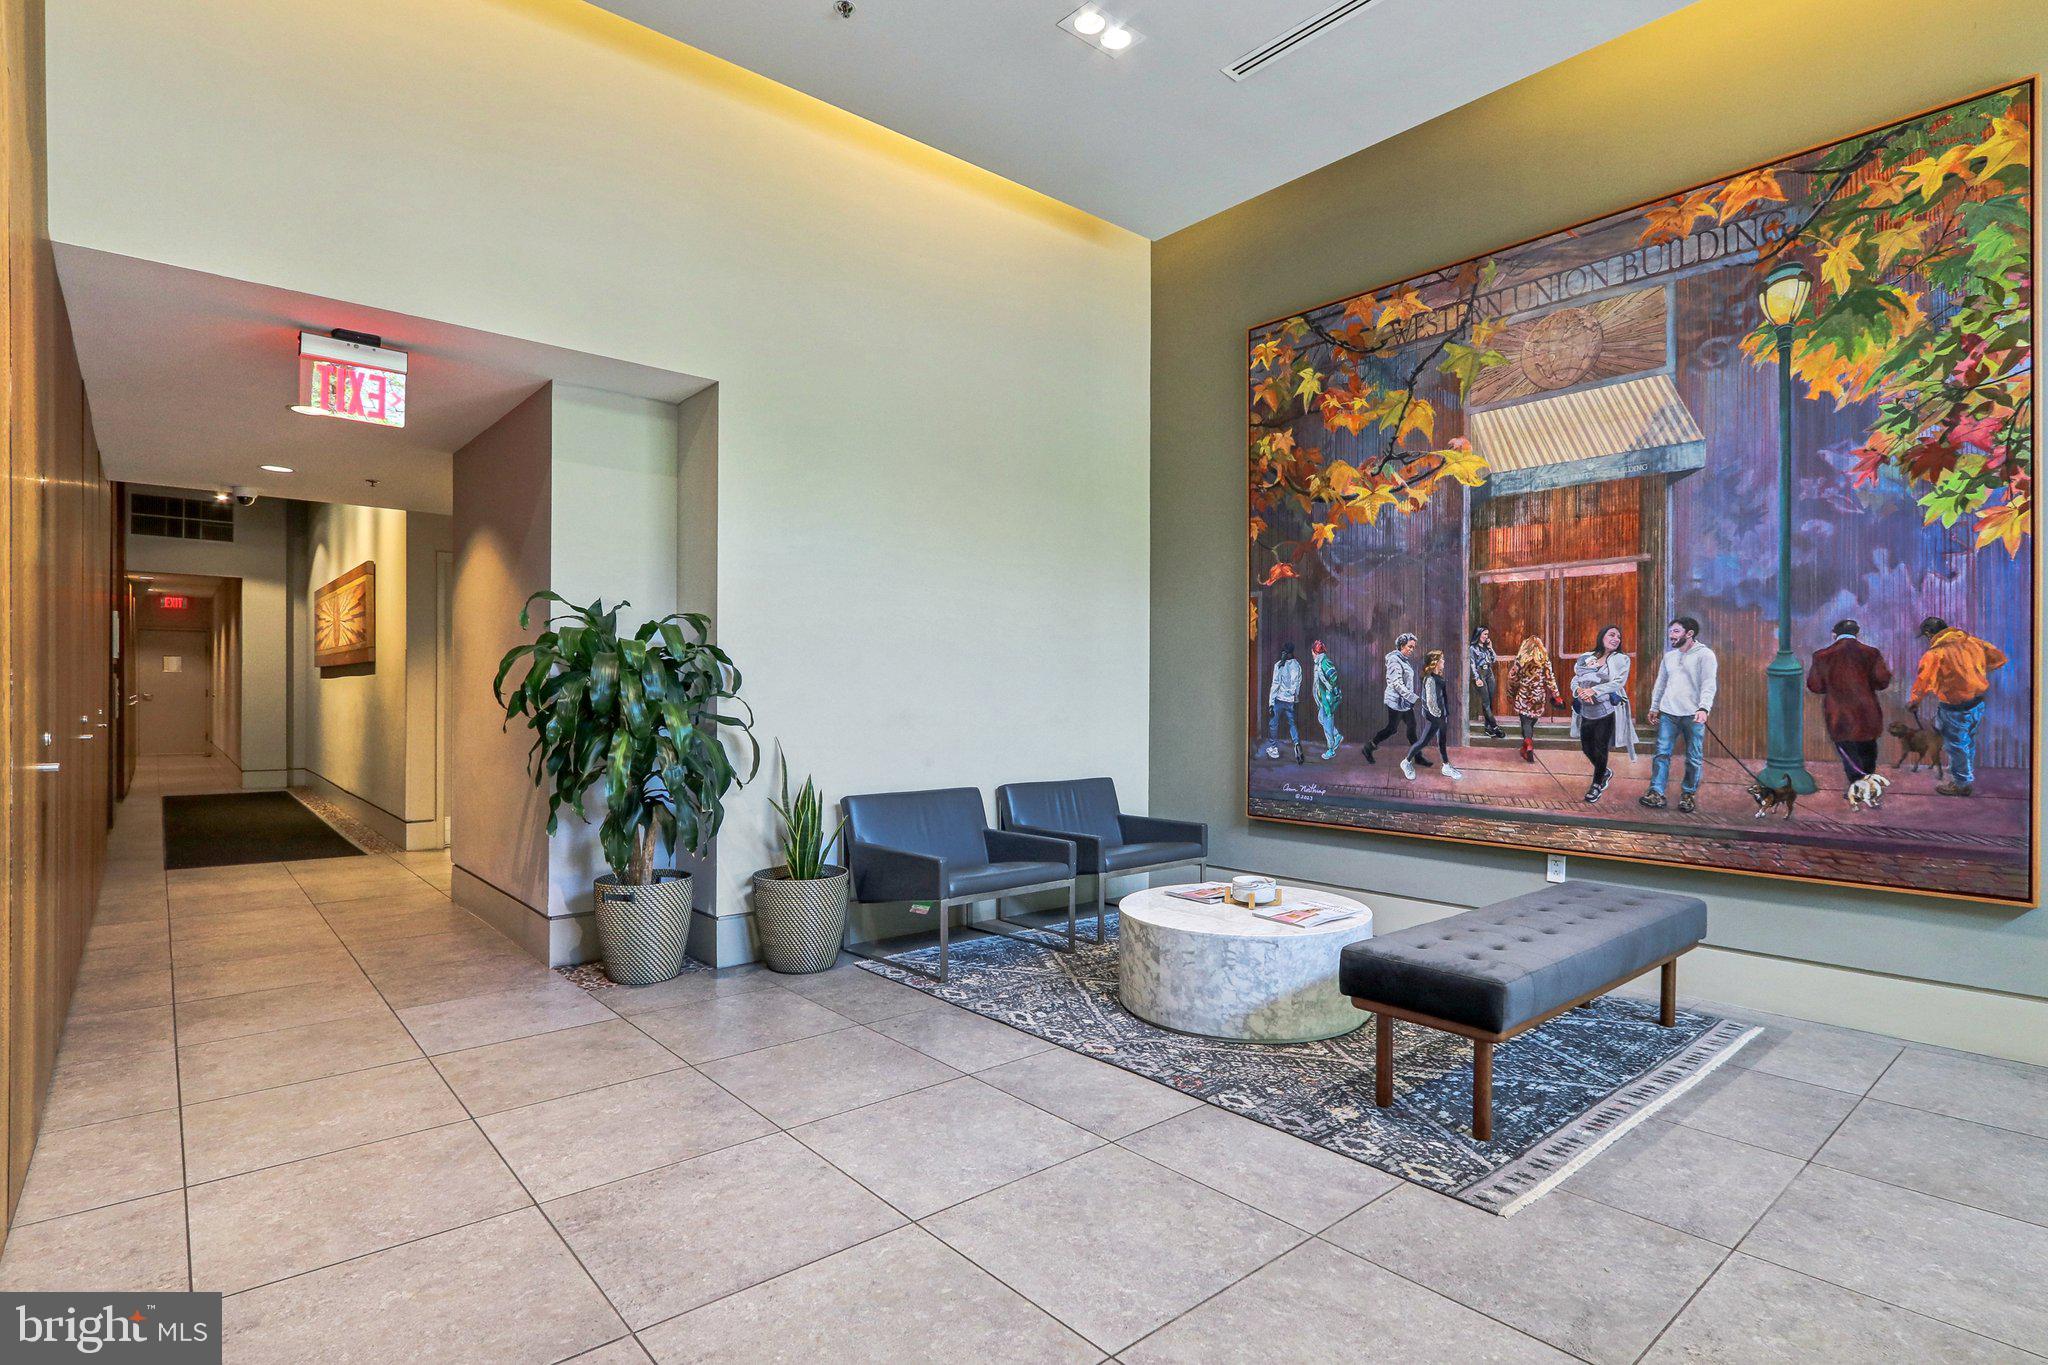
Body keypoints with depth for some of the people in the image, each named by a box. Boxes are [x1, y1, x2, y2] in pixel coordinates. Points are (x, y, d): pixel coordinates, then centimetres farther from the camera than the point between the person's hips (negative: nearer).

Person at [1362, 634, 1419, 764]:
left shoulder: (1404, 660, 12)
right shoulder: (1395, 660, -18)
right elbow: (1397, 683, -25)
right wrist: (1413, 698, -27)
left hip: (1405, 701, 9)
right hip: (1396, 701, -9)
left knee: (1412, 726, 9)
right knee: (1392, 728, -1)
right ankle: (1368, 747, 13)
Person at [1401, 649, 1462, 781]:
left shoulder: (1438, 677, 4)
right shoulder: (1430, 680, -25)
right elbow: (1431, 702, -25)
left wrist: (1446, 714, 13)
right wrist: (1439, 716, -15)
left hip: (1441, 715, 9)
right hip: (1433, 717, -9)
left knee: (1442, 741, 17)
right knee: (1424, 741, 3)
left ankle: (1447, 767, 29)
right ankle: (1407, 762, 20)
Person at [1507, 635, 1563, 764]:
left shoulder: (1520, 659, -3)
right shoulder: (1544, 660, -2)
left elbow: (1512, 678, 1)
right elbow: (1550, 679, -4)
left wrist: (1510, 695, 13)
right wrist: (1556, 696, 1)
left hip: (1523, 696, -1)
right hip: (1538, 696, 1)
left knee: (1526, 721, -1)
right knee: (1532, 721, 17)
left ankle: (1528, 745, -24)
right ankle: (1528, 746, 28)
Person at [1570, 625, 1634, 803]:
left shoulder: (1621, 659, 0)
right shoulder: (1586, 657, 9)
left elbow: (1618, 682, -12)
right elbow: (1575, 679, 6)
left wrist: (1594, 690, -23)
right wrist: (1579, 690, -17)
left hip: (1606, 711, -4)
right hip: (1586, 712, 4)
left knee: (1600, 749, 0)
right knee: (1586, 748, 10)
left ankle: (1597, 784, 19)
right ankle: (1605, 772, 38)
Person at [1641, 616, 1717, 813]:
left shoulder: (1705, 655, -4)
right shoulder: (1669, 656, 15)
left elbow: (1709, 684, -14)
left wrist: (1704, 708, -26)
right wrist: (1654, 707, 19)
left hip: (1693, 715, -5)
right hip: (1668, 713, 5)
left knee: (1694, 758, 6)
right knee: (1662, 753, -3)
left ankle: (1689, 793, 17)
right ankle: (1656, 793, -5)